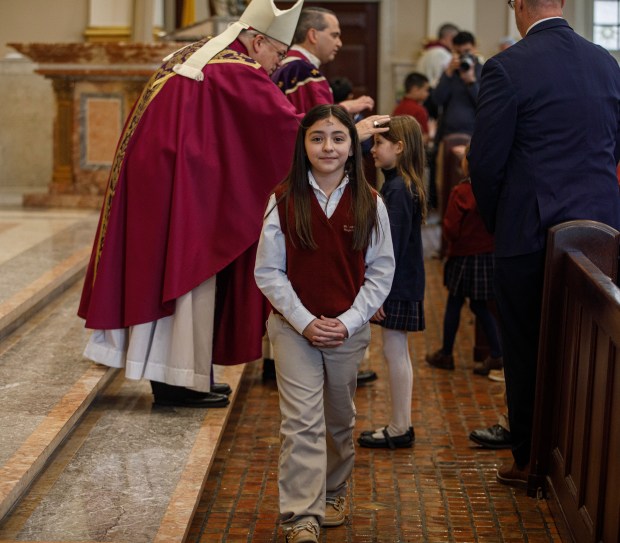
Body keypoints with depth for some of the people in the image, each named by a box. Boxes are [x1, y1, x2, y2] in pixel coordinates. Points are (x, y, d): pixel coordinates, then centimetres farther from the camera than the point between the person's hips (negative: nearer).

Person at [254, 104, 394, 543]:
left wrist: (348, 321, -10)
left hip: (349, 329, 2)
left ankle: (333, 494, 36)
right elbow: (268, 272, -5)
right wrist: (305, 322, -12)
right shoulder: (284, 201, -6)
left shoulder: (369, 203, -3)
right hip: (294, 327, -2)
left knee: (340, 420, 16)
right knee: (302, 423, -7)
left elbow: (381, 272, -1)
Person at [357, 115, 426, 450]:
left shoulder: (397, 190, -18)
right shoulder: (404, 185, 11)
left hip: (397, 285, -10)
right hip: (402, 284, 10)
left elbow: (393, 246, -21)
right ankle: (402, 426, 22)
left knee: (395, 353, -2)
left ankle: (399, 429, 7)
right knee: (397, 353, 14)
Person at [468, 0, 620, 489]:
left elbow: (486, 160, -11)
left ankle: (531, 461, 19)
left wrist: (495, 222, 6)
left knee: (527, 351, 9)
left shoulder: (507, 68, -13)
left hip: (531, 231, -5)